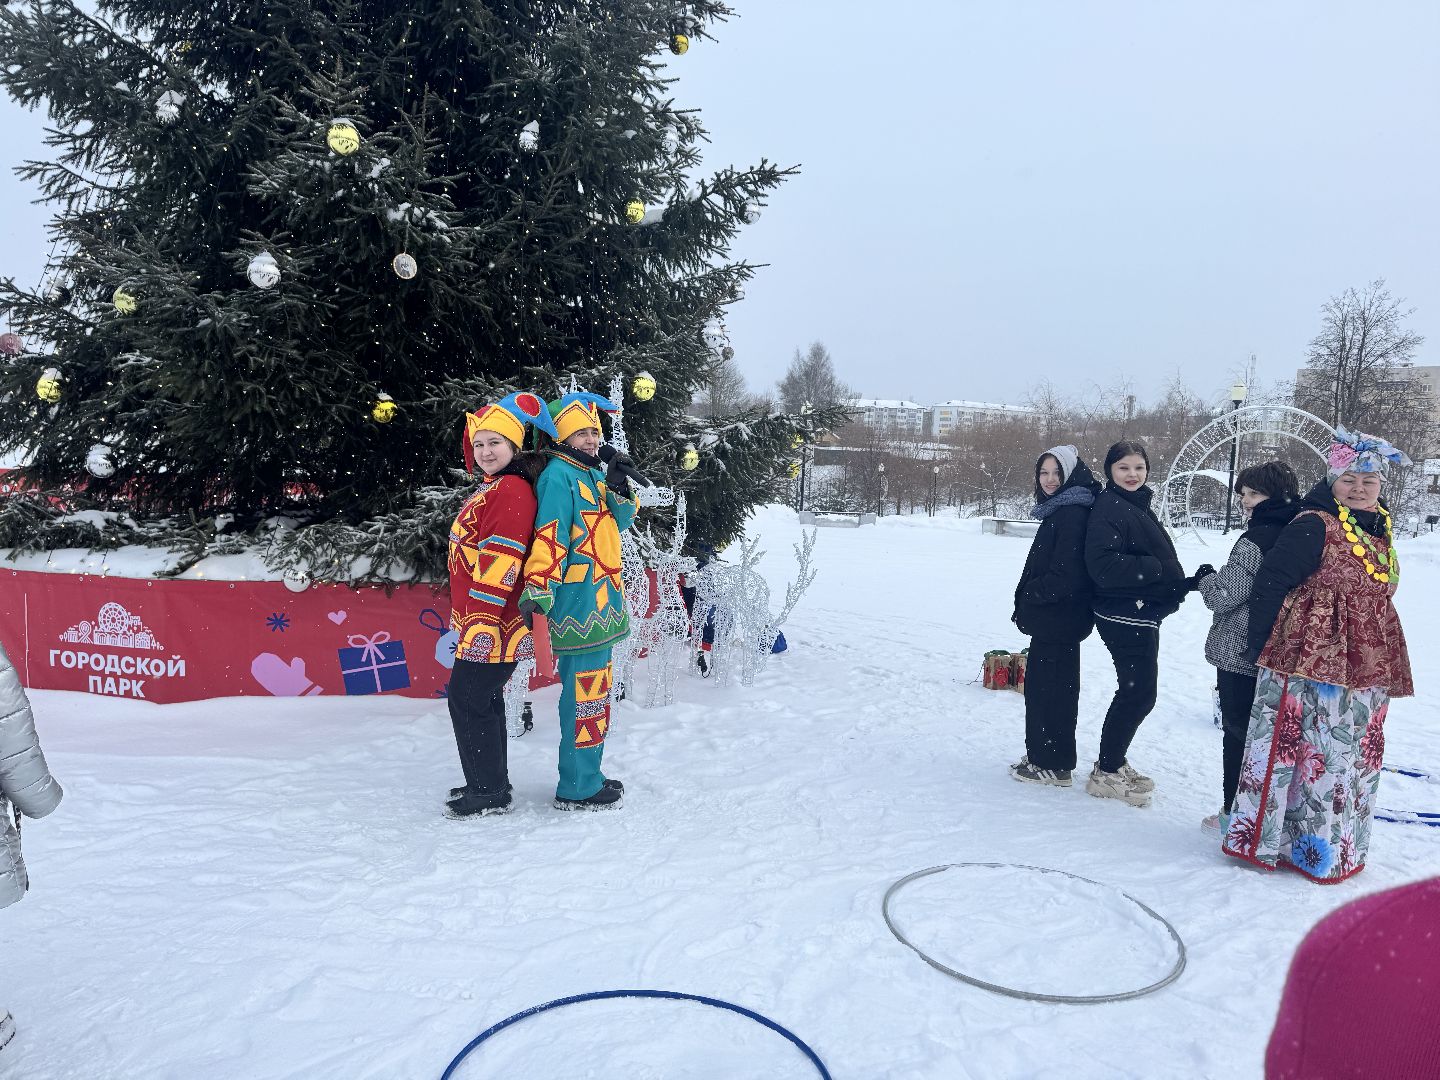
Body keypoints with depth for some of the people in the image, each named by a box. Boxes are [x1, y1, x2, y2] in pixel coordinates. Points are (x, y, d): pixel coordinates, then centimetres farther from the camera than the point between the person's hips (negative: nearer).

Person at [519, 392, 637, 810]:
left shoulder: (592, 473, 16)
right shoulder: (558, 476, -12)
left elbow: (620, 521, 11)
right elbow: (549, 535, -22)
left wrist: (618, 487, -6)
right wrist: (537, 588, -30)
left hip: (601, 603, 10)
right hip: (577, 606, -10)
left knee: (595, 691, 17)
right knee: (584, 694, -6)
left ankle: (587, 774, 30)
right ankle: (576, 789, 5)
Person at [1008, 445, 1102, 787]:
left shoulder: (1073, 513, -18)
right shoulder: (1058, 510, 14)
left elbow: (1064, 574, -22)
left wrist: (1029, 599, -12)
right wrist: (1026, 605, 12)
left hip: (1058, 620, -10)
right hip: (1052, 619, 10)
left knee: (1049, 688, -1)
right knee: (1042, 685, 17)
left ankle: (1053, 766, 9)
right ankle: (1042, 756, 28)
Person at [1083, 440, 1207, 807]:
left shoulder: (1139, 507, 15)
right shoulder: (1109, 508, -14)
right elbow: (1104, 566, -25)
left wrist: (1186, 583, 5)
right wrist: (1159, 569, -21)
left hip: (1143, 615, 10)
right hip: (1125, 617, -10)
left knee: (1136, 692, 16)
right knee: (1139, 694, -4)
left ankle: (1114, 763, 29)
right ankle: (1106, 773, 8)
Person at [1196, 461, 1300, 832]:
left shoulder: (1255, 540, -19)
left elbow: (1224, 596, -20)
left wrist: (1207, 579, 0)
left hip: (1240, 654, -8)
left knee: (1237, 731, 2)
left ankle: (1234, 811, 10)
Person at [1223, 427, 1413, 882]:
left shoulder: (1380, 530, 14)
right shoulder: (1314, 526, -11)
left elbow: (1375, 596, 22)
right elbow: (1270, 584, -13)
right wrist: (1261, 647, -11)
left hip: (1366, 669, 8)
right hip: (1311, 657, -8)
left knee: (1354, 754, 14)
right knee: (1292, 746, -3)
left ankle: (1330, 845, 28)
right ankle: (1262, 839, 9)